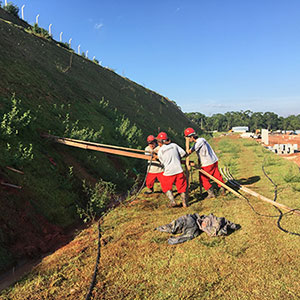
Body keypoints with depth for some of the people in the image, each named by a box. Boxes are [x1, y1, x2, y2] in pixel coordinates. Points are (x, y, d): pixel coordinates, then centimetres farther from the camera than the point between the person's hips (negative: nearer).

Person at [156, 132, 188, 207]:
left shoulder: (160, 151, -3)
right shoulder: (174, 145, 2)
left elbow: (163, 163, 6)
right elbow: (183, 153, 2)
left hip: (169, 172, -2)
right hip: (179, 170, 2)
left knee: (166, 187, 20)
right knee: (182, 186, 16)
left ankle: (172, 201, 9)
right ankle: (185, 203, 20)